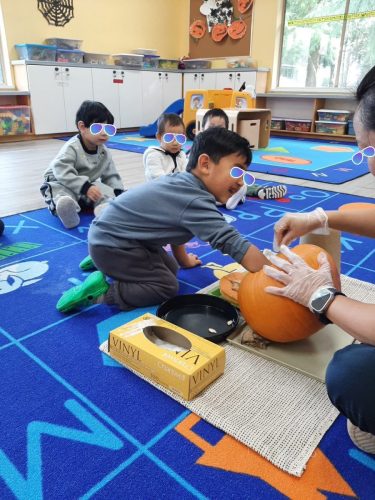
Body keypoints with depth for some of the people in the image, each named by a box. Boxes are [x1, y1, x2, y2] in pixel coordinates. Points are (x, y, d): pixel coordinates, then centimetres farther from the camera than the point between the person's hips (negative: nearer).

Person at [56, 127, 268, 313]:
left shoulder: (182, 181, 2)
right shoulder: (195, 202, -28)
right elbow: (234, 244, -32)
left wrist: (183, 259, 29)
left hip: (113, 234, 10)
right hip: (111, 244, -9)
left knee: (170, 269, 18)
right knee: (166, 287, -7)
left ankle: (104, 262, 24)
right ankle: (100, 291, -7)